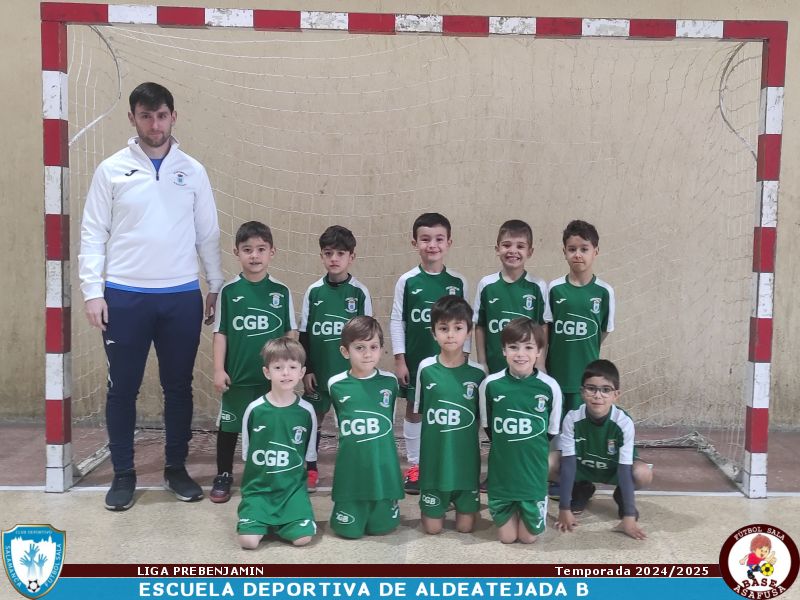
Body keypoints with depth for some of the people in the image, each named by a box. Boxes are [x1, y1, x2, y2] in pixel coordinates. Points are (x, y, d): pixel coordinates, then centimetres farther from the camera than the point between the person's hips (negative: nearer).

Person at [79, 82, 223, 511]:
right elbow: (93, 234, 0)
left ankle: (176, 468, 24)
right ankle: (123, 474, 20)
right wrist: (92, 291, -7)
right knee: (123, 388, 6)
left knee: (178, 386, 10)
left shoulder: (192, 171, 5)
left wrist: (216, 286, 7)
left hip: (181, 297, 1)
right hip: (125, 297, -1)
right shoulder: (112, 170, 1)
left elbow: (208, 234, 9)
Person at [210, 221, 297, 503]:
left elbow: (290, 333, 4)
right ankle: (223, 475, 26)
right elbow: (220, 332, 0)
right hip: (238, 375, 0)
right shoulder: (229, 291, -3)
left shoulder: (281, 292, -1)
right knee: (229, 426, 10)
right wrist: (218, 369, -5)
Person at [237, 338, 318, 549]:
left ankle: (278, 522, 15)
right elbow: (246, 453, 6)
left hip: (293, 488, 1)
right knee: (248, 540, -18)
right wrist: (256, 478, 4)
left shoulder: (306, 411, -3)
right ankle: (265, 520, 15)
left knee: (302, 537, -17)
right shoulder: (255, 409, -6)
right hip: (258, 487, -1)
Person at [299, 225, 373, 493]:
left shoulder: (360, 292, -4)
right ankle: (310, 469, 24)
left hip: (351, 369, -1)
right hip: (318, 369, 2)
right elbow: (304, 334, 3)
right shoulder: (313, 291, 0)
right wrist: (306, 369, 0)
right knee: (314, 418, 10)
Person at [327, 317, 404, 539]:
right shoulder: (336, 385, -5)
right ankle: (349, 510, 33)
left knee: (382, 526, 7)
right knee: (349, 530, 4)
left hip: (383, 466, 1)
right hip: (351, 468, -1)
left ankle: (380, 507, 36)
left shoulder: (390, 382, -3)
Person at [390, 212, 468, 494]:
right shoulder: (407, 281, -5)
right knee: (414, 410, 8)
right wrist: (399, 360, -5)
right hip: (415, 359, -1)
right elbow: (396, 321, -2)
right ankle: (414, 466, 20)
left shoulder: (458, 282, -1)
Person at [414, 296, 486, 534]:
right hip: (433, 459, 0)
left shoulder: (477, 373, -7)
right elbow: (417, 413, 6)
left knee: (465, 526, 8)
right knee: (432, 527, 7)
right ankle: (440, 503, 37)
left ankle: (465, 503, 38)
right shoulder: (425, 368, -7)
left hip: (466, 459, 0)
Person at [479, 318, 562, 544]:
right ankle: (510, 509, 39)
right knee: (507, 537, 10)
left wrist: (532, 450, 2)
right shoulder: (490, 384, -12)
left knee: (528, 537, 9)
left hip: (534, 471, 0)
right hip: (501, 470, 0)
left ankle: (527, 508, 38)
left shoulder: (550, 387, -13)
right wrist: (506, 449, 2)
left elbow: (551, 431, 2)